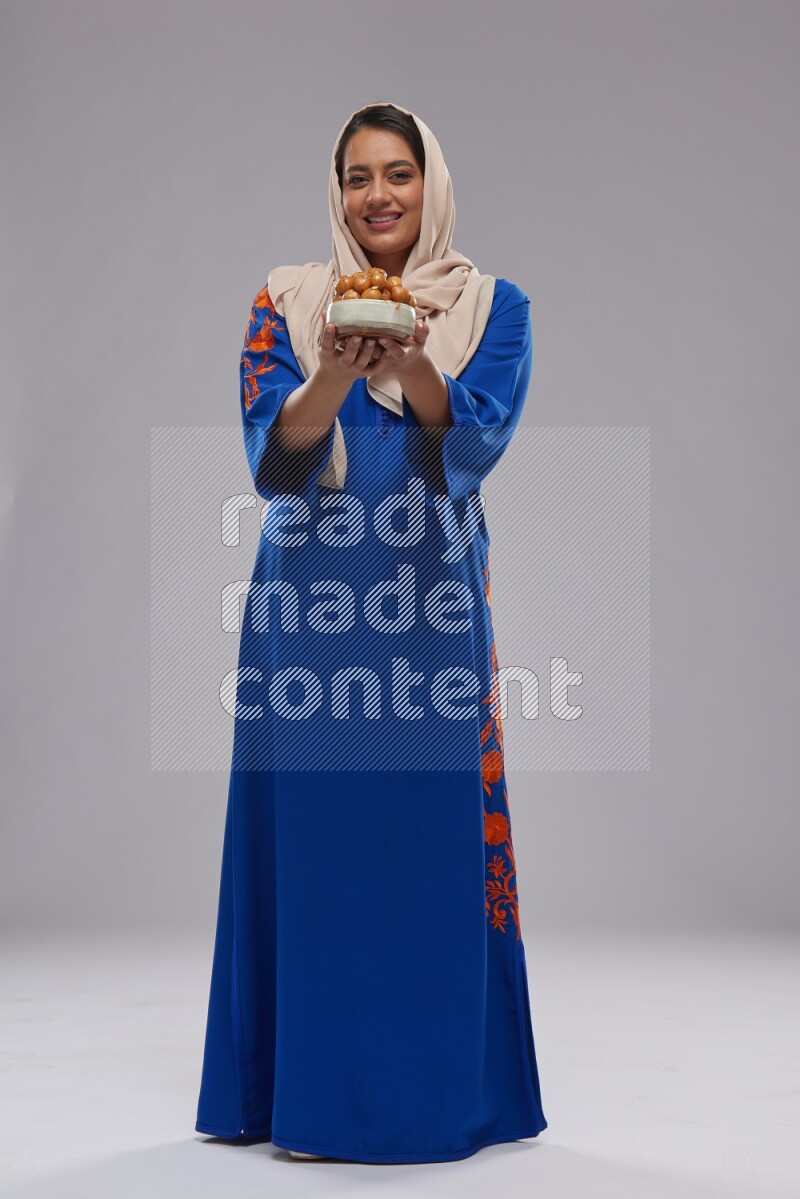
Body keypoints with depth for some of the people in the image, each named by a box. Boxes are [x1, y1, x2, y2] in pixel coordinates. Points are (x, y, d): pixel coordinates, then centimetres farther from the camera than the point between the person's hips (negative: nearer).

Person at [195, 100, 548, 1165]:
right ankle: (306, 1087, 16)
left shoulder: (493, 308, 7)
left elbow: (473, 448, -8)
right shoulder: (286, 303, 7)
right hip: (309, 605, 1)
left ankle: (435, 1088, 16)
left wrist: (410, 361, -25)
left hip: (432, 605, 0)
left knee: (433, 833, 1)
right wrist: (337, 372, -23)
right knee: (307, 831, 2)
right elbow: (273, 459, -5)